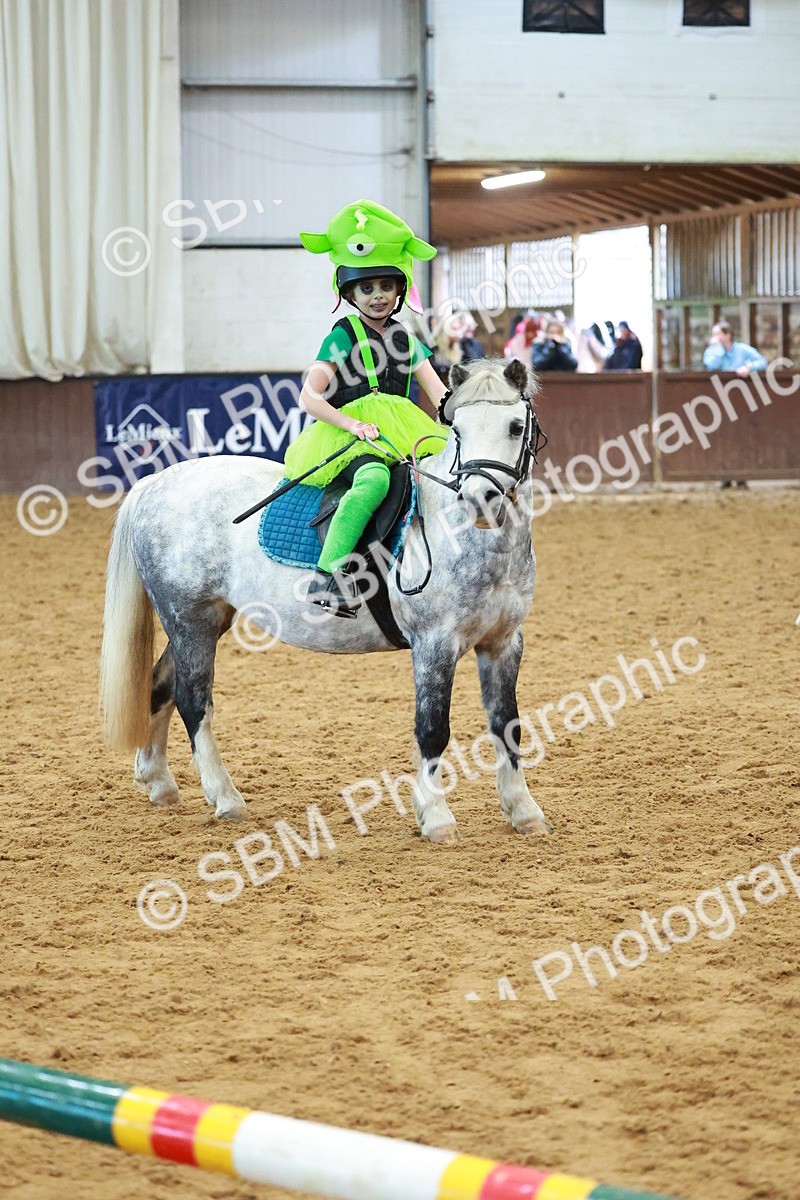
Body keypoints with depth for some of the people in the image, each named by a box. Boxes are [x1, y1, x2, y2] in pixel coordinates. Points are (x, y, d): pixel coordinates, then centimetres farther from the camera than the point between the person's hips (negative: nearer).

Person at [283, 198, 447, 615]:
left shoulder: (405, 338, 18)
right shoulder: (343, 337, 1)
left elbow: (438, 392, 13)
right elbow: (309, 397, -7)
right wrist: (352, 424, -20)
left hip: (402, 435, 6)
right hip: (351, 436, -6)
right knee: (375, 479, -40)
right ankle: (329, 573, -47)